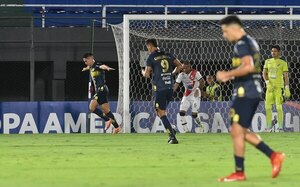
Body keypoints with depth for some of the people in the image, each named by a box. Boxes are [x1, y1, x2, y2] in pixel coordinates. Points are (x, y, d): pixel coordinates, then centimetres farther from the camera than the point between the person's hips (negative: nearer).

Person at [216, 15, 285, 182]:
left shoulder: (242, 44, -13)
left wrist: (227, 74, -18)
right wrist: (231, 76, 19)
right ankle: (273, 156, 9)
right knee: (242, 131, 15)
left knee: (237, 131, -5)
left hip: (244, 93, -10)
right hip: (254, 92, 10)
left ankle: (239, 172, -3)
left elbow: (248, 66, -26)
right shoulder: (251, 42, 19)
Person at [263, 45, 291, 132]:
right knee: (268, 107, 0)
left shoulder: (283, 63, 1)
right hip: (270, 87, 4)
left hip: (279, 87, -4)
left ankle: (280, 126, -4)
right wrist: (268, 83, -9)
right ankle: (269, 126, 6)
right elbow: (264, 73, 8)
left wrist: (287, 89, -8)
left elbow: (286, 76, -1)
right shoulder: (268, 61, 12)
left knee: (279, 107, -9)